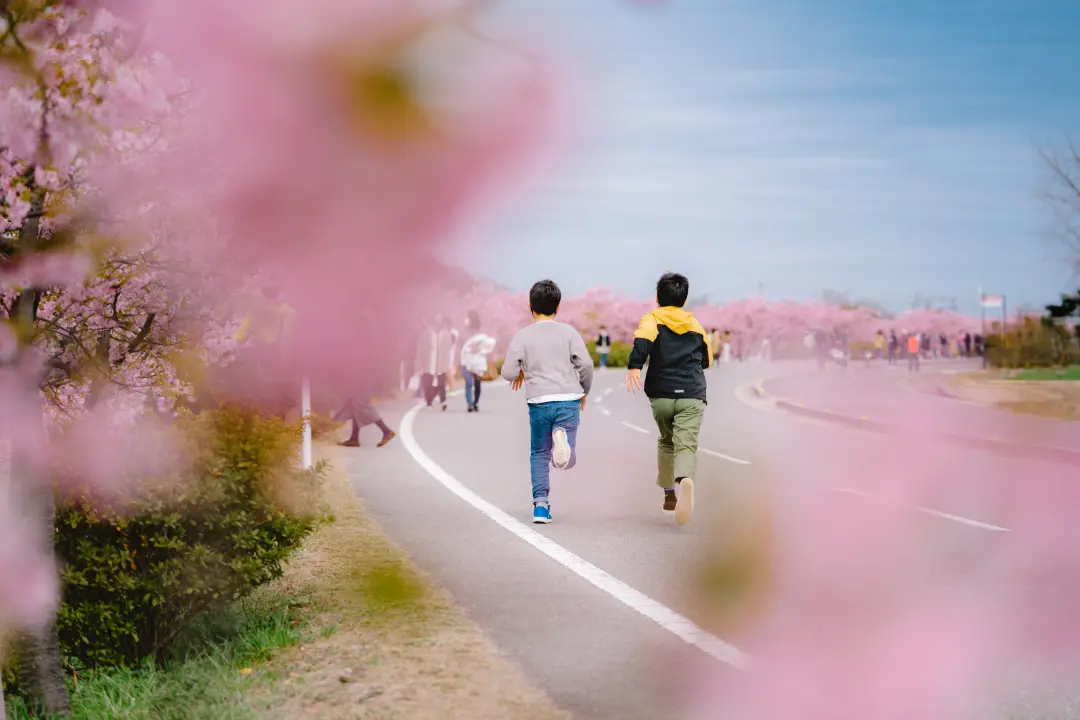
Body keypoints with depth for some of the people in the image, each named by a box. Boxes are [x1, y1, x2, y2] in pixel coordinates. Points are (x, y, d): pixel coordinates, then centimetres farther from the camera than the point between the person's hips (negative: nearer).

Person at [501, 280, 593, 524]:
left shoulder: (523, 336, 1)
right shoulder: (568, 332, 3)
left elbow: (508, 372, -3)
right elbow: (585, 364, -5)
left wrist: (520, 374, 21)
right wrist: (584, 391, 13)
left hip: (539, 402, 0)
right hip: (568, 400, 0)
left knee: (539, 454, 17)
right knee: (567, 459, 0)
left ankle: (540, 504, 5)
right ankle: (561, 438, -34)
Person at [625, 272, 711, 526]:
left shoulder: (652, 319, 8)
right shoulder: (695, 324, 17)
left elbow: (643, 340, -16)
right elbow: (707, 360, 26)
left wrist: (634, 367, -27)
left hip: (661, 395, 0)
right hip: (692, 396, 0)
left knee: (666, 441, 24)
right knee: (686, 445, -11)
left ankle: (669, 493, 26)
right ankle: (685, 480, -42)